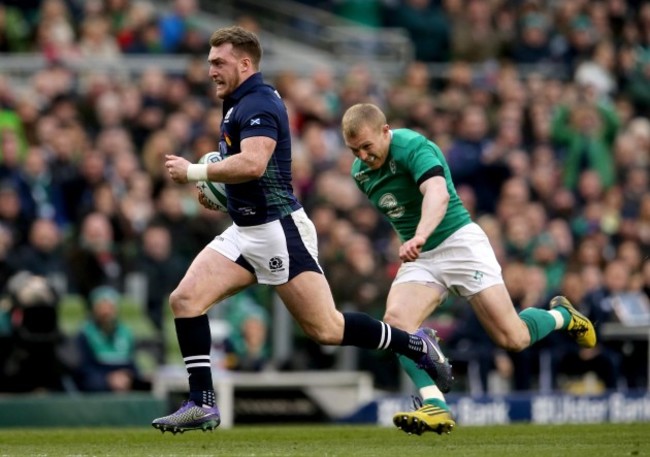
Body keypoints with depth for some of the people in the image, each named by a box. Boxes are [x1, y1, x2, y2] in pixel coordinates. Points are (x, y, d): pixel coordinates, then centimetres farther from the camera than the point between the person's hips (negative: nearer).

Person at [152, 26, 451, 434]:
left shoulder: (258, 104, -16)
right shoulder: (241, 104, 15)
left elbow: (252, 163, -32)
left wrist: (193, 172, -22)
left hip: (279, 231, -10)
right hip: (245, 232, 10)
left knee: (326, 330, -5)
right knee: (185, 299, -6)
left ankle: (418, 345, 14)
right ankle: (203, 404, -5)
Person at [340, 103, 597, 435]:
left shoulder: (413, 147, -21)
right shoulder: (361, 172, 3)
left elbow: (438, 192, -41)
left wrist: (420, 236, -58)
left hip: (459, 242, -6)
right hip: (418, 258, 6)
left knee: (513, 339, -7)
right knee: (395, 321, -23)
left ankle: (561, 315, 27)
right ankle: (435, 406, -29)